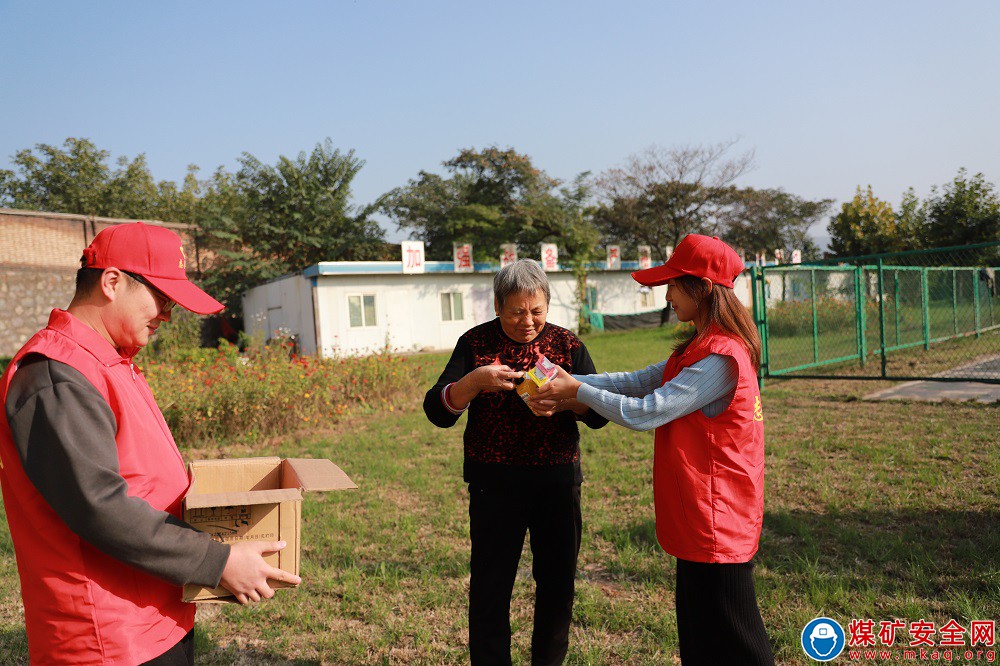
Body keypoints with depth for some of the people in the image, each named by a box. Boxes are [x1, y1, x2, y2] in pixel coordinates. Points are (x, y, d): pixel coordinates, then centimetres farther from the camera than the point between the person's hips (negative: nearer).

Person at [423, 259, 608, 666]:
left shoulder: (567, 344, 2)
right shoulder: (475, 344, -2)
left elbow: (599, 414, 0)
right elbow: (437, 411, -9)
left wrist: (568, 397, -22)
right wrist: (473, 382, -28)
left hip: (558, 481, 2)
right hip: (495, 485, -2)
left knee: (558, 582, 14)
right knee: (490, 586, 6)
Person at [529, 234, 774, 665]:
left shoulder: (720, 358, -22)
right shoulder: (698, 348, 10)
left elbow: (644, 413, -23)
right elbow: (638, 382, 6)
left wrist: (577, 391, -11)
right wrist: (568, 385, -3)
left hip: (717, 524, -10)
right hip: (699, 521, 10)